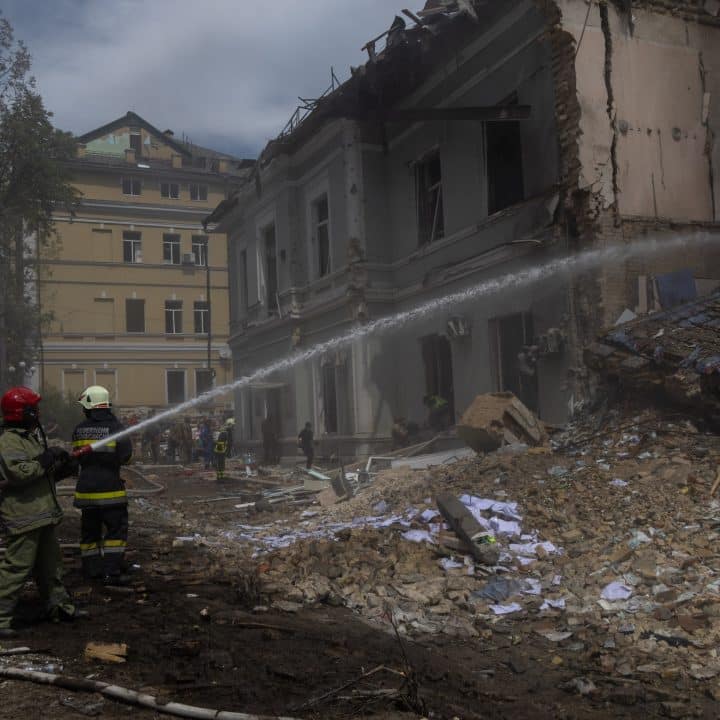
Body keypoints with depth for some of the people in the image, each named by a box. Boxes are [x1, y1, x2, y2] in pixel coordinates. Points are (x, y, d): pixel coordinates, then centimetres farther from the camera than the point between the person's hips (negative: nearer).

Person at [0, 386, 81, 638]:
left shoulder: (31, 436, 17)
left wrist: (62, 468, 7)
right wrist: (47, 458, -20)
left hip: (42, 514, 10)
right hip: (24, 516, -10)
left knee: (50, 564, 19)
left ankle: (60, 606, 32)